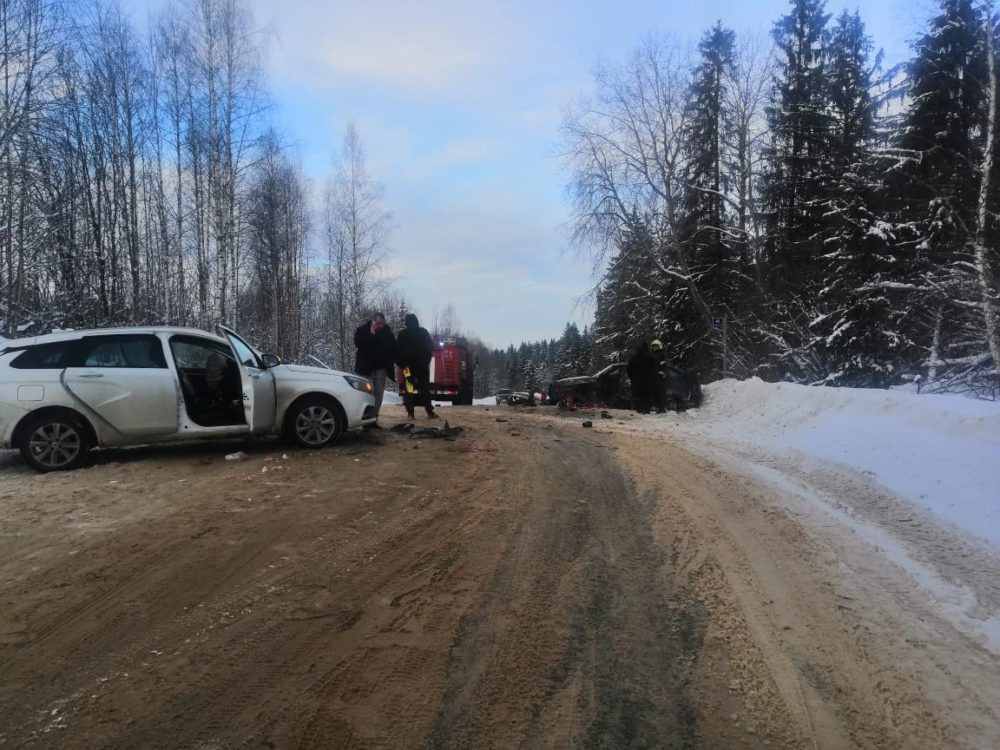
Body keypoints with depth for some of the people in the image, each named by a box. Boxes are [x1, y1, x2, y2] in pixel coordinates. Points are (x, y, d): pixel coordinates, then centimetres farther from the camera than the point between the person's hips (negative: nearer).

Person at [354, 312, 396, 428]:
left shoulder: (387, 330, 3)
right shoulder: (363, 329, -5)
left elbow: (393, 348, 8)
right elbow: (358, 343, -19)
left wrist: (390, 363, 0)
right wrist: (371, 334, -22)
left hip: (381, 368, 4)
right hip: (366, 368, -4)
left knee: (378, 394, 5)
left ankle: (374, 420, 11)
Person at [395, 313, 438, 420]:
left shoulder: (402, 334, 0)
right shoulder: (423, 332, 1)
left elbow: (398, 351, 1)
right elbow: (430, 348, 3)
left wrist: (401, 364, 8)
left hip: (408, 366, 0)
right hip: (422, 365, 0)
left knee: (409, 389, 5)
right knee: (425, 388, 3)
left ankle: (410, 413, -1)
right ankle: (429, 412, -3)